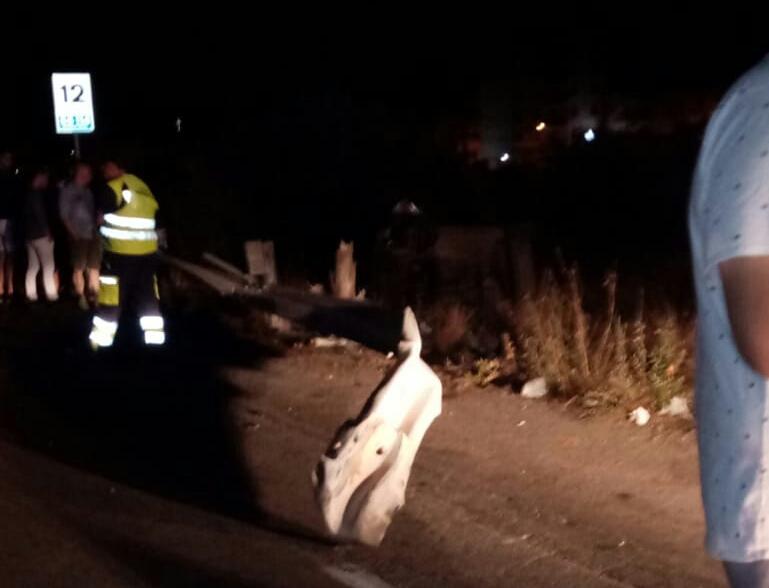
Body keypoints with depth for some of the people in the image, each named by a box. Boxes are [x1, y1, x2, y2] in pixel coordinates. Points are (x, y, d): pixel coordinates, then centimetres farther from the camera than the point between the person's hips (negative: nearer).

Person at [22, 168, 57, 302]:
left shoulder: (27, 193, 14)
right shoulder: (36, 194, -14)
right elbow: (40, 214, -18)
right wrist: (48, 232, -12)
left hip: (30, 234, 9)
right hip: (40, 234, -9)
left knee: (33, 266, 10)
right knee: (48, 266, -5)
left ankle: (31, 296, 9)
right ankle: (51, 295, -7)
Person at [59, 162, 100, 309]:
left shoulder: (88, 190, 14)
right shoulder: (67, 190, 0)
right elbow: (64, 214, -3)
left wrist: (97, 227, 2)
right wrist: (73, 231, -10)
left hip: (93, 234, 5)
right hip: (79, 235, -5)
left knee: (94, 266, 7)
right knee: (79, 268, 0)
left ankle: (95, 296, 14)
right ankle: (81, 297, 6)